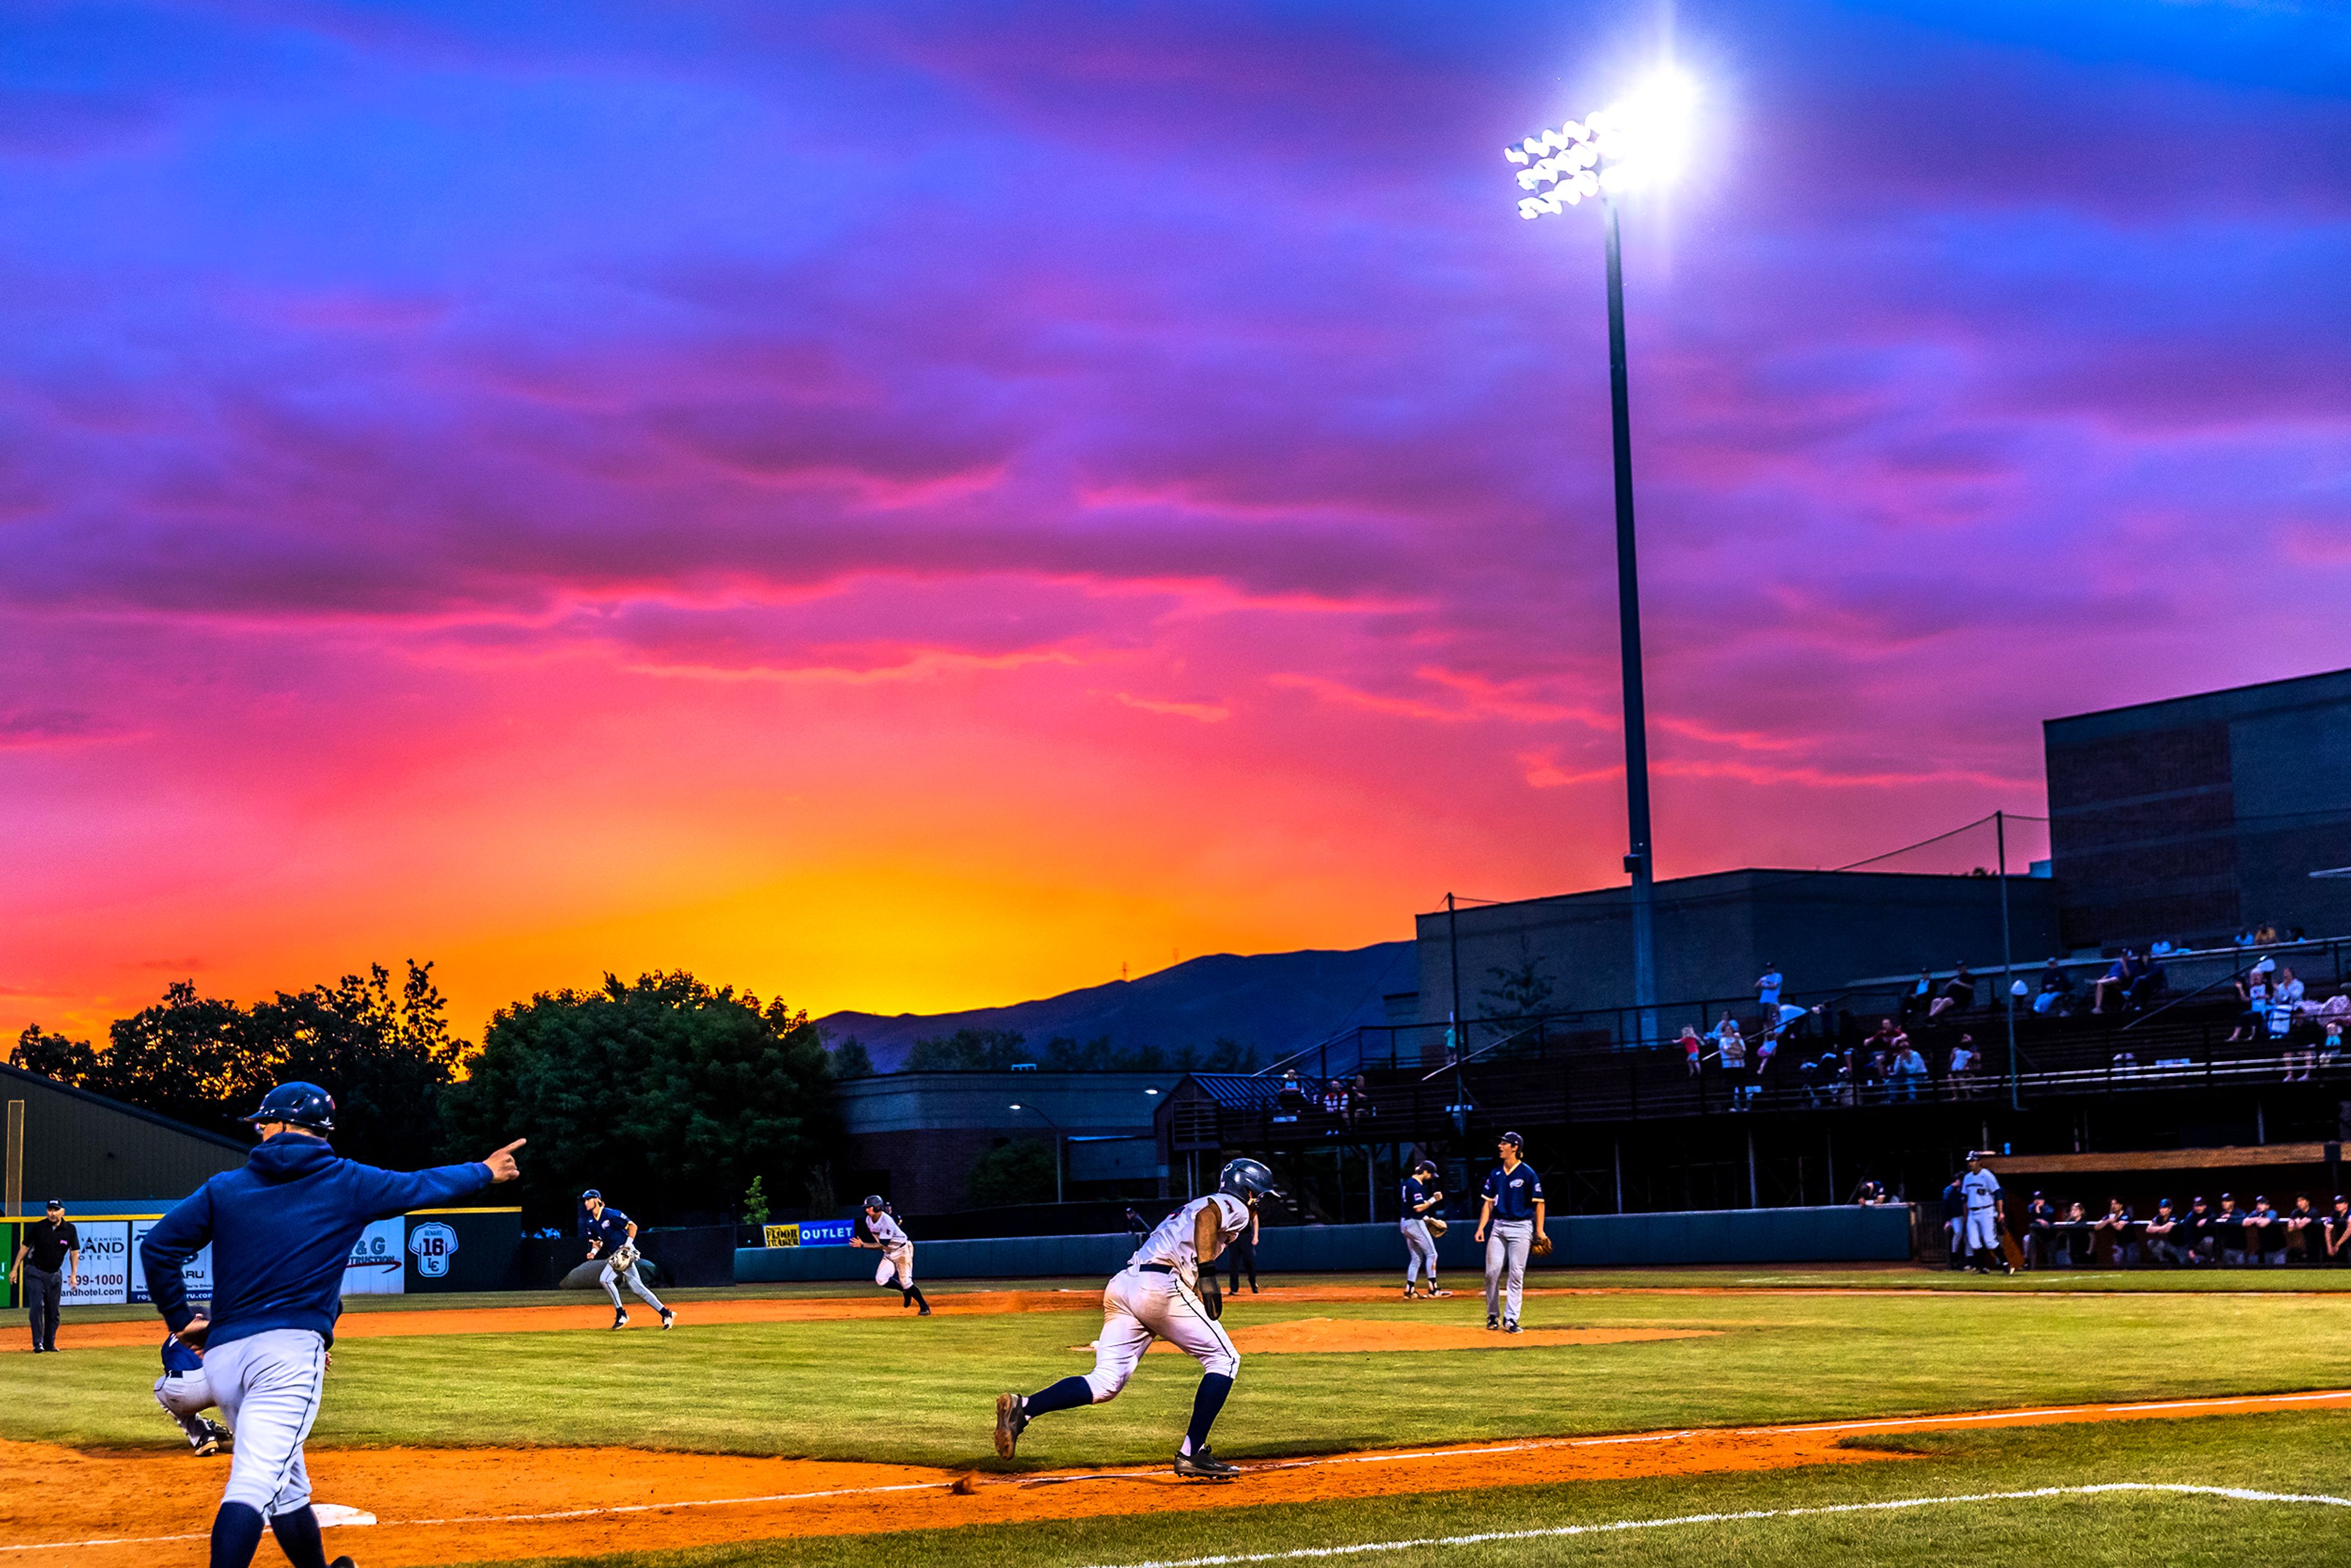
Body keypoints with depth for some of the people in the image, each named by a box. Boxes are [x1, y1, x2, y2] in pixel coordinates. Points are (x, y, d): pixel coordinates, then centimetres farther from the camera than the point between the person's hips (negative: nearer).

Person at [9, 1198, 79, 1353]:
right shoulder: (38, 1227, -8)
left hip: (55, 1275, 2)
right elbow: (24, 1247, 1)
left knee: (53, 1310, 4)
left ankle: (49, 1344, 14)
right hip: (35, 1273, -2)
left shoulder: (70, 1230, -4)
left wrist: (74, 1275, -4)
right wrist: (15, 1269, 0)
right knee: (36, 1306, -13)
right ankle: (38, 1343, -10)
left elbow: (74, 1253, 3)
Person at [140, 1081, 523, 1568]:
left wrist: (181, 1318, 16)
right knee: (254, 1483, -17)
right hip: (290, 1347, -4)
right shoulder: (346, 1182, 8)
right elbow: (423, 1186, 20)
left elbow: (157, 1246, 7)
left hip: (221, 1353, 4)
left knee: (287, 1488, 20)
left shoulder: (224, 1187, 12)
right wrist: (485, 1171, 37)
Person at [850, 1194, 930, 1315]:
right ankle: (906, 1292, 14)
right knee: (881, 1280, -10)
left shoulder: (887, 1221, -28)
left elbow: (882, 1245, -30)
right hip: (889, 1254, 7)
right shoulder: (868, 1220, -4)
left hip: (903, 1250, -7)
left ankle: (925, 1308, 2)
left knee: (905, 1281, -13)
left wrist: (863, 1245, -34)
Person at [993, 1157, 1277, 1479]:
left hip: (1120, 1285, 8)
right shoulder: (1233, 1206, 10)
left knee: (1105, 1383, 0)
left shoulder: (1188, 1209, 36)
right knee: (1224, 1359, 5)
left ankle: (1023, 1407, -20)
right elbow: (1207, 1216, -13)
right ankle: (1192, 1454, -4)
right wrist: (1208, 1274, -21)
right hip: (1162, 1285, -8)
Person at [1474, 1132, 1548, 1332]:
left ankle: (1510, 1319, -3)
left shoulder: (1527, 1173, -5)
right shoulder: (1495, 1174, 10)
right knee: (1492, 1273, 1)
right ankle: (1493, 1316, 14)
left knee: (1516, 1275, -5)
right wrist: (1481, 1228, 4)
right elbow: (1489, 1203, 13)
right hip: (1498, 1226, 5)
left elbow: (1539, 1203, -4)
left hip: (1521, 1227, -5)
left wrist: (1539, 1231, -9)